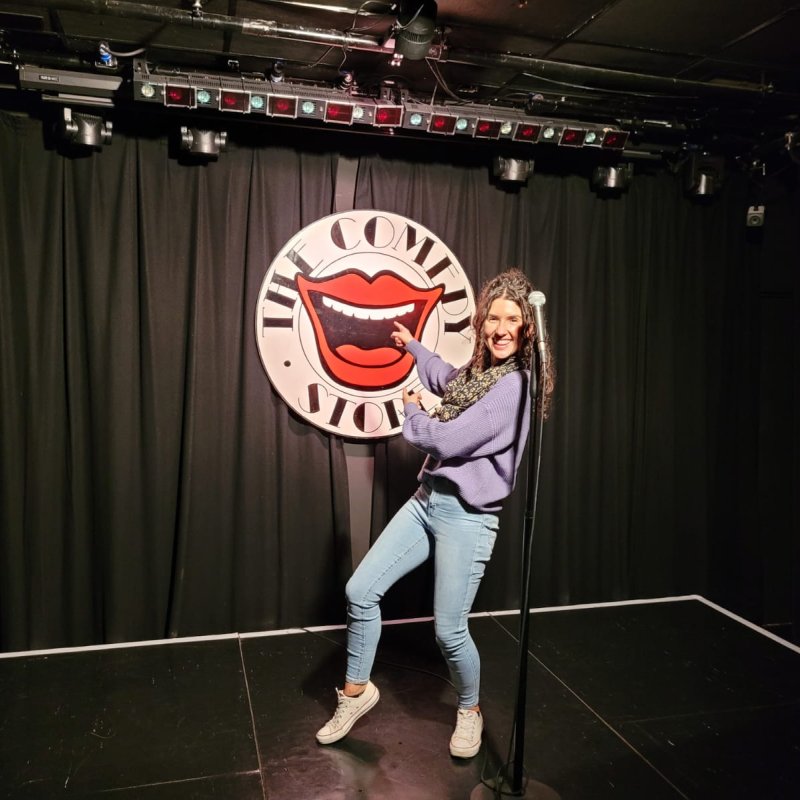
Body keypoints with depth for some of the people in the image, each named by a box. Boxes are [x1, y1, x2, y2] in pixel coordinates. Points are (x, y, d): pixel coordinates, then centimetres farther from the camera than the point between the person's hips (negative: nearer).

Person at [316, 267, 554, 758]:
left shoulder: (513, 387, -17)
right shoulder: (475, 372, 9)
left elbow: (447, 441, -20)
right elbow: (445, 377, 36)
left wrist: (413, 410, 0)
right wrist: (412, 345, 48)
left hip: (467, 518, -8)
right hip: (426, 500, 8)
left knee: (450, 630, -1)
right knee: (361, 591, 5)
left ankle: (470, 711, 31)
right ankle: (357, 691, 27)